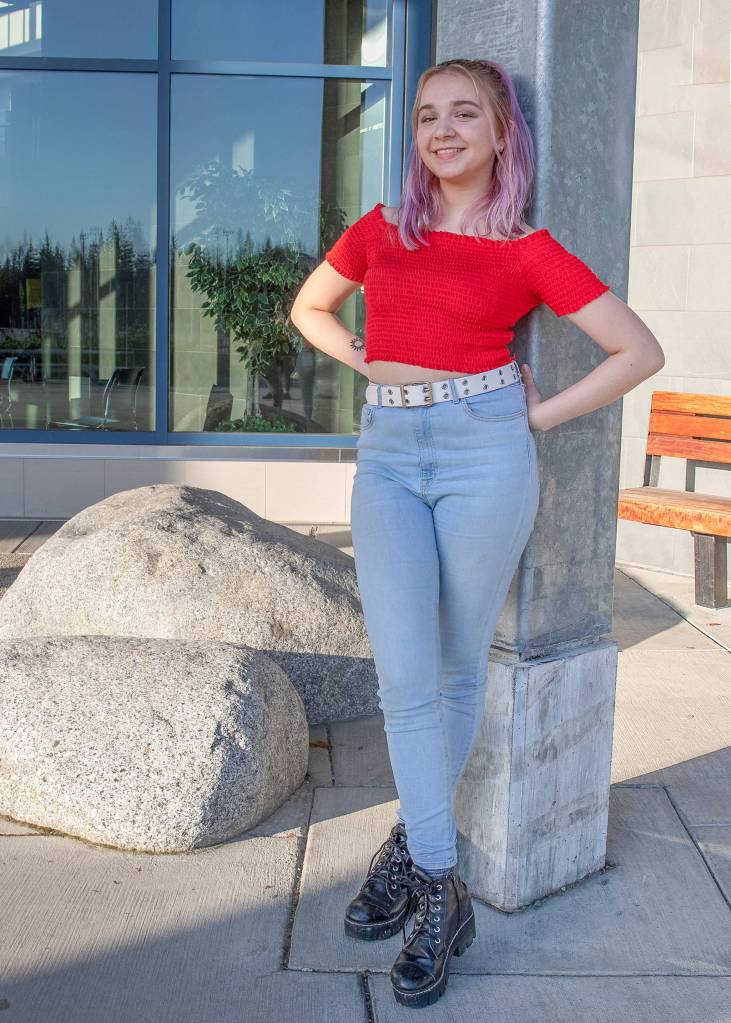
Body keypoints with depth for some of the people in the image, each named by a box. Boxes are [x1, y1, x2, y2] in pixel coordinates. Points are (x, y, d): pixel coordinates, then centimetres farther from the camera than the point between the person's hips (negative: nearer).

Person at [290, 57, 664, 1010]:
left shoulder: (528, 251, 1)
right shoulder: (379, 229, 11)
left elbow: (640, 350, 2)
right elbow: (310, 308, 27)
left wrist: (542, 414, -1)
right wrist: (379, 365, 12)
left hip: (483, 450, -2)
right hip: (388, 454, 3)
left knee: (459, 669, 8)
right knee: (404, 678, -2)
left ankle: (413, 841, 29)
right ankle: (440, 889, 11)